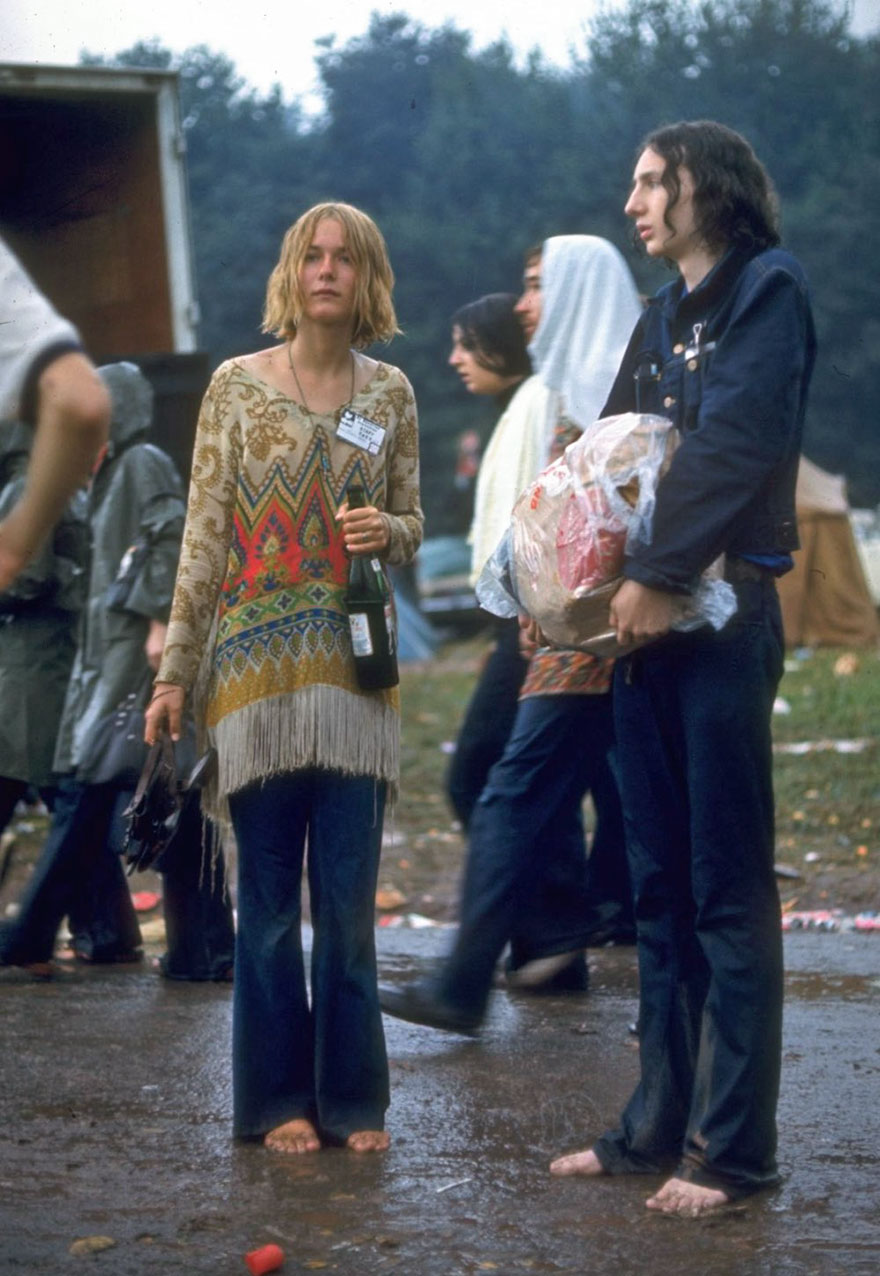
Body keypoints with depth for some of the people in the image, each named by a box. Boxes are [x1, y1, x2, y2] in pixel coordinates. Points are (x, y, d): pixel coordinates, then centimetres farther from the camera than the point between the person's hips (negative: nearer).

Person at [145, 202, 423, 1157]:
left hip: (354, 667, 2)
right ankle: (279, 1097, 13)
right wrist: (175, 672, -2)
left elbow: (412, 527, 16)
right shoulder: (237, 385, 1)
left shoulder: (390, 394, 8)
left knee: (349, 895, 4)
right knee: (270, 893, 4)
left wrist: (390, 530, -9)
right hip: (256, 663, -2)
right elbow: (202, 537, 0)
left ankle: (352, 1095, 14)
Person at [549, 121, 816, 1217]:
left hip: (721, 616, -8)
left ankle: (732, 1147, -1)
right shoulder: (661, 318, 20)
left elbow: (731, 444, -17)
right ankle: (660, 1124, 16)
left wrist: (658, 574, -21)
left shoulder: (767, 291, -4)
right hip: (643, 622, 8)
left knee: (727, 888, -5)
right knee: (660, 885, 10)